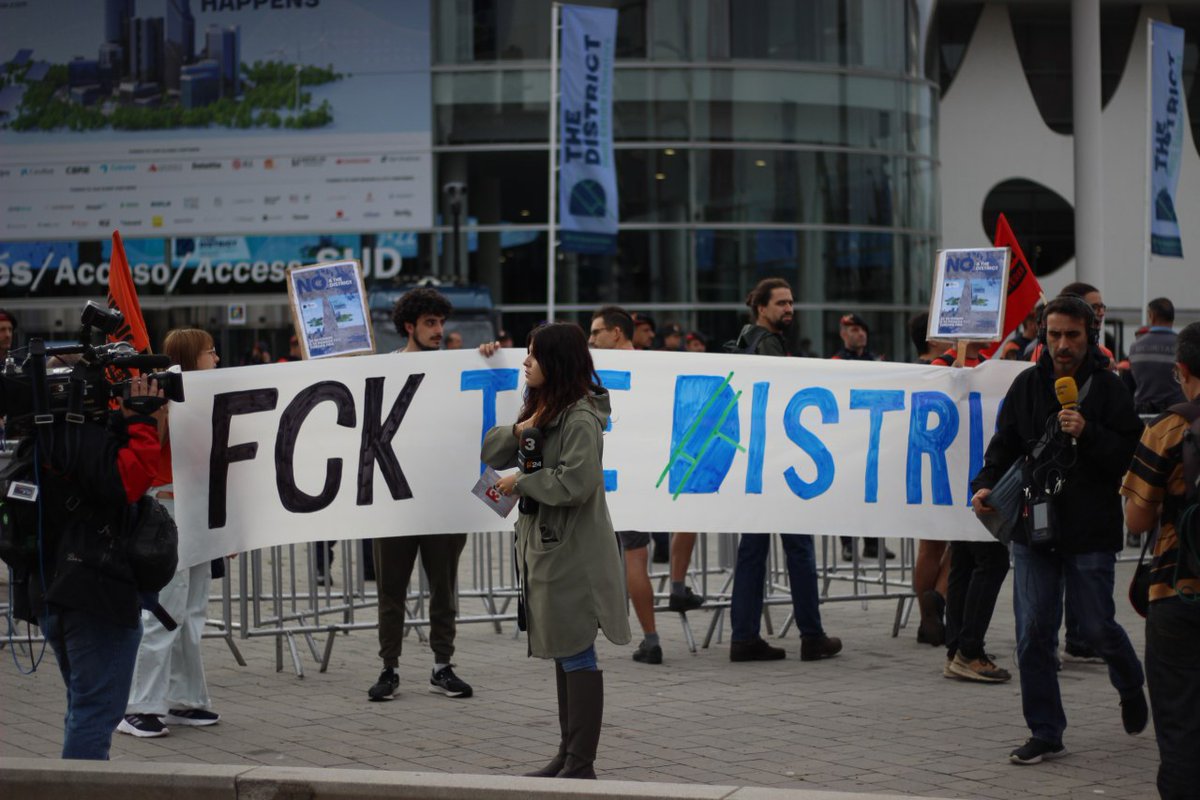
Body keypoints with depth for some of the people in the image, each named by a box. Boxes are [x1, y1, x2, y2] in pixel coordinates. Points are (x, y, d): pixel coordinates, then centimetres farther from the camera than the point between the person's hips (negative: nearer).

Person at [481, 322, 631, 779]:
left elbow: (574, 484, -25)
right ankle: (568, 755, 23)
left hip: (573, 554, -10)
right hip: (543, 546, 10)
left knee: (576, 655, -5)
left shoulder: (580, 419, -16)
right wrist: (519, 430, -8)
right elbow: (491, 453, 11)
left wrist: (520, 482, -12)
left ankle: (582, 765, 0)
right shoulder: (538, 407, 14)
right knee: (563, 656, 15)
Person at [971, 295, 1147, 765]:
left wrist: (1088, 435, -23)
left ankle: (1130, 686, 37)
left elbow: (1130, 455, -7)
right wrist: (986, 484, -5)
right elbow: (1004, 445, 12)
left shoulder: (1108, 388, -3)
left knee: (1097, 627, 4)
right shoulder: (1027, 386, 7)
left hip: (1091, 532, -3)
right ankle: (1045, 734, 12)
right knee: (1033, 635, 1)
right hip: (1034, 528, 3)